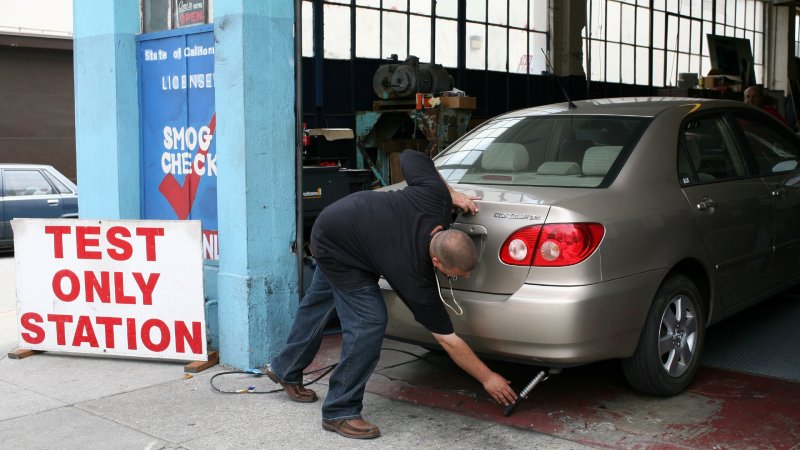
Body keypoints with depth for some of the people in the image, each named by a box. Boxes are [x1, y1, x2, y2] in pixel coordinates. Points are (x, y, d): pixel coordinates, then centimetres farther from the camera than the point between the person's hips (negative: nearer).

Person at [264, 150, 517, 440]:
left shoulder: (434, 197, -27)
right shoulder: (414, 277, -34)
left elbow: (410, 157, -8)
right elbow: (448, 340, -25)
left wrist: (452, 194, -10)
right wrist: (487, 378, -17)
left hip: (333, 223, 8)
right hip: (336, 249, -8)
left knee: (318, 302, 25)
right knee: (369, 321, -16)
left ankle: (285, 369, 47)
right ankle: (340, 413, -3)